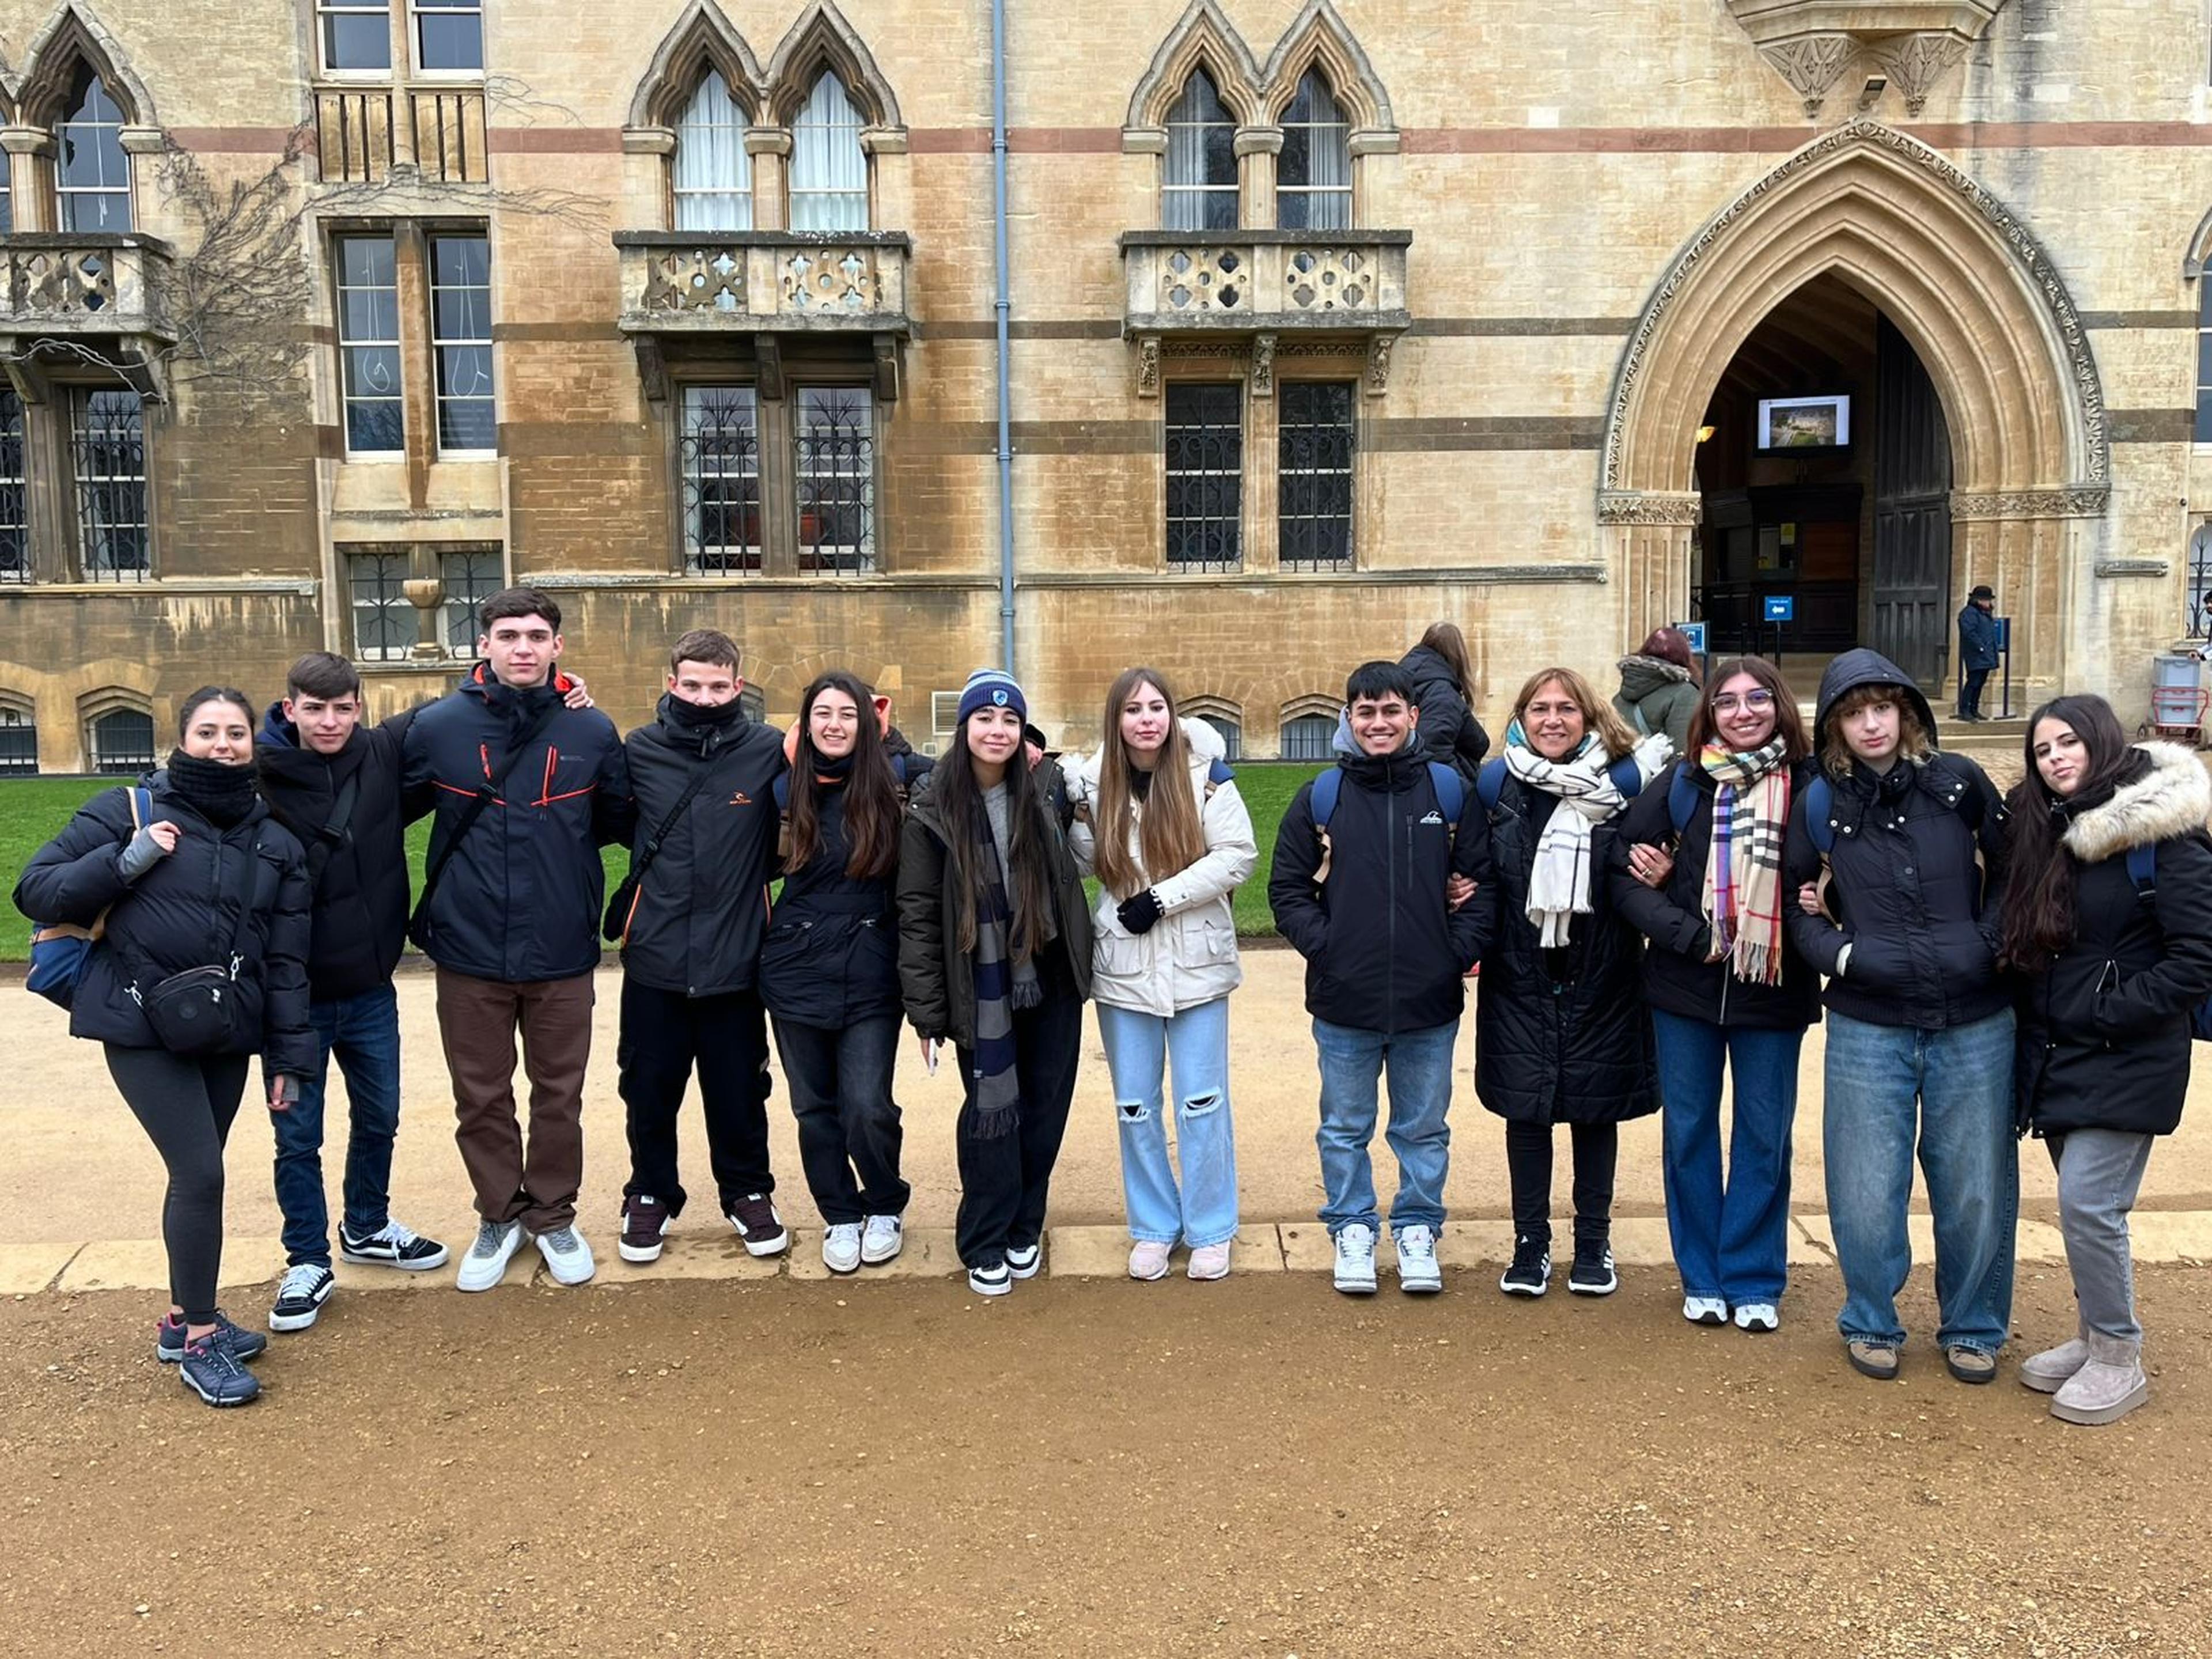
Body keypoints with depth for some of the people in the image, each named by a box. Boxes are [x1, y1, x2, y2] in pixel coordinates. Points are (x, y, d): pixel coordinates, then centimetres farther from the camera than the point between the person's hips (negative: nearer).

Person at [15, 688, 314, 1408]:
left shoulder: (276, 843, 9)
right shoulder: (129, 810, -2)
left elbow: (287, 962, 10)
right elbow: (34, 891, -3)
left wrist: (288, 1058, 6)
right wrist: (126, 862, -17)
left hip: (226, 1034, 4)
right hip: (142, 1026, -4)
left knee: (196, 1173, 10)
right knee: (201, 1173, -11)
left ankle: (184, 1317, 28)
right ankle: (199, 1340, 3)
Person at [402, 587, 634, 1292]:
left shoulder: (593, 731, -2)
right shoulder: (437, 725, -4)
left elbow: (619, 820, 12)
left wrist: (561, 842, 2)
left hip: (562, 951, 0)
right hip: (468, 950, 0)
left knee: (559, 1096, 12)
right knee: (481, 1099, 12)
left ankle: (552, 1215, 31)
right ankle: (499, 1215, 32)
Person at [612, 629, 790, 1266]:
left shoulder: (767, 750, -5)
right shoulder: (639, 750, -1)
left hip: (737, 960, -1)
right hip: (655, 959, 1)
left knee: (740, 1092, 12)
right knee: (649, 1091, 13)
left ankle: (748, 1194, 33)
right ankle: (650, 1195, 34)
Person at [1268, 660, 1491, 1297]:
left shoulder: (1450, 791, 1)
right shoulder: (1320, 797, 0)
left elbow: (1482, 880, 4)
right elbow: (1287, 888, 3)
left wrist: (1463, 949, -6)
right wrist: (1322, 946, -8)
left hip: (1430, 1002, 0)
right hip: (1344, 1002, 0)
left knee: (1424, 1127, 13)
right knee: (1345, 1128, 13)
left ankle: (1417, 1229, 30)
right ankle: (1352, 1229, 28)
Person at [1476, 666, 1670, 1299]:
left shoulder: (1624, 783, 0)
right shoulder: (1497, 785, 1)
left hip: (1600, 979, 0)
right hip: (1520, 979, 0)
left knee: (1596, 1108, 9)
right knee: (1525, 1108, 5)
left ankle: (1594, 1244, 24)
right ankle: (1530, 1245, 19)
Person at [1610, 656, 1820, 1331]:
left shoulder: (1809, 784, -3)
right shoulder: (1683, 783, -1)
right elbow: (1624, 870, -3)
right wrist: (1690, 936, -13)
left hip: (1774, 989, -1)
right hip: (1685, 985, 1)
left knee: (1764, 1135, 8)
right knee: (1689, 1130, 9)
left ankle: (1755, 1281, 22)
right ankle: (1701, 1279, 23)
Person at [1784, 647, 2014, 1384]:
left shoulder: (1959, 782, 0)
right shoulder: (1819, 803, 1)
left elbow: (2012, 869, 9)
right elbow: (1798, 906, 9)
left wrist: (1989, 944, -4)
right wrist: (1840, 953, -8)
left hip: (1974, 1025, 0)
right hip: (1868, 1027, 0)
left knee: (1976, 1186, 9)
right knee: (1867, 1191, 4)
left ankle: (1973, 1330, 30)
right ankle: (1871, 1324, 27)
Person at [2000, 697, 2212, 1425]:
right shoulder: (2049, 834, 9)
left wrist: (2106, 1013, -15)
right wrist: (2034, 1022, 7)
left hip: (2125, 1061, -7)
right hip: (2058, 1057, 7)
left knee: (2088, 1205, -8)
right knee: (2083, 1206, 13)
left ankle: (2119, 1359, 9)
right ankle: (2095, 1337, 27)